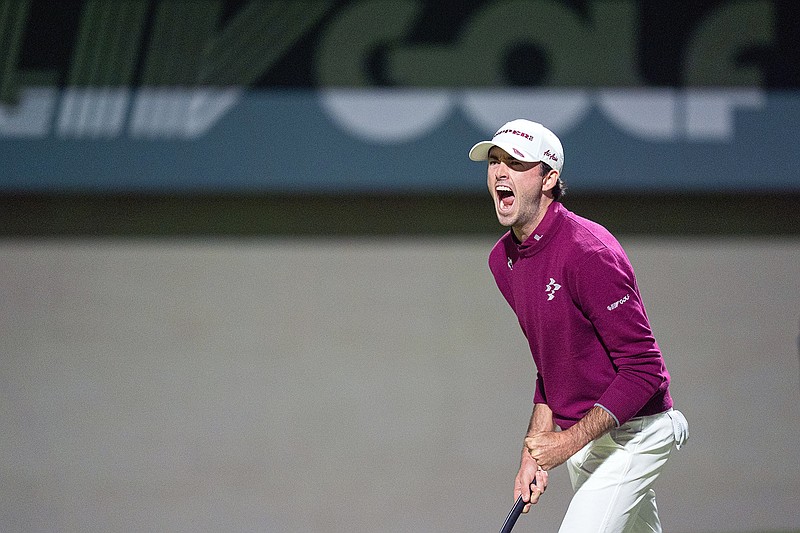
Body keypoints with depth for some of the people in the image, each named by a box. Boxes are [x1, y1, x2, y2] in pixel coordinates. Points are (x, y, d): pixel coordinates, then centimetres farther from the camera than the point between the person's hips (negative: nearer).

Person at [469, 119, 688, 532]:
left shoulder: (588, 253, -23)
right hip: (579, 439, 9)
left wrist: (569, 442, -25)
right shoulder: (502, 259, 4)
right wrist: (534, 453, 8)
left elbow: (644, 370, -24)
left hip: (629, 435, -9)